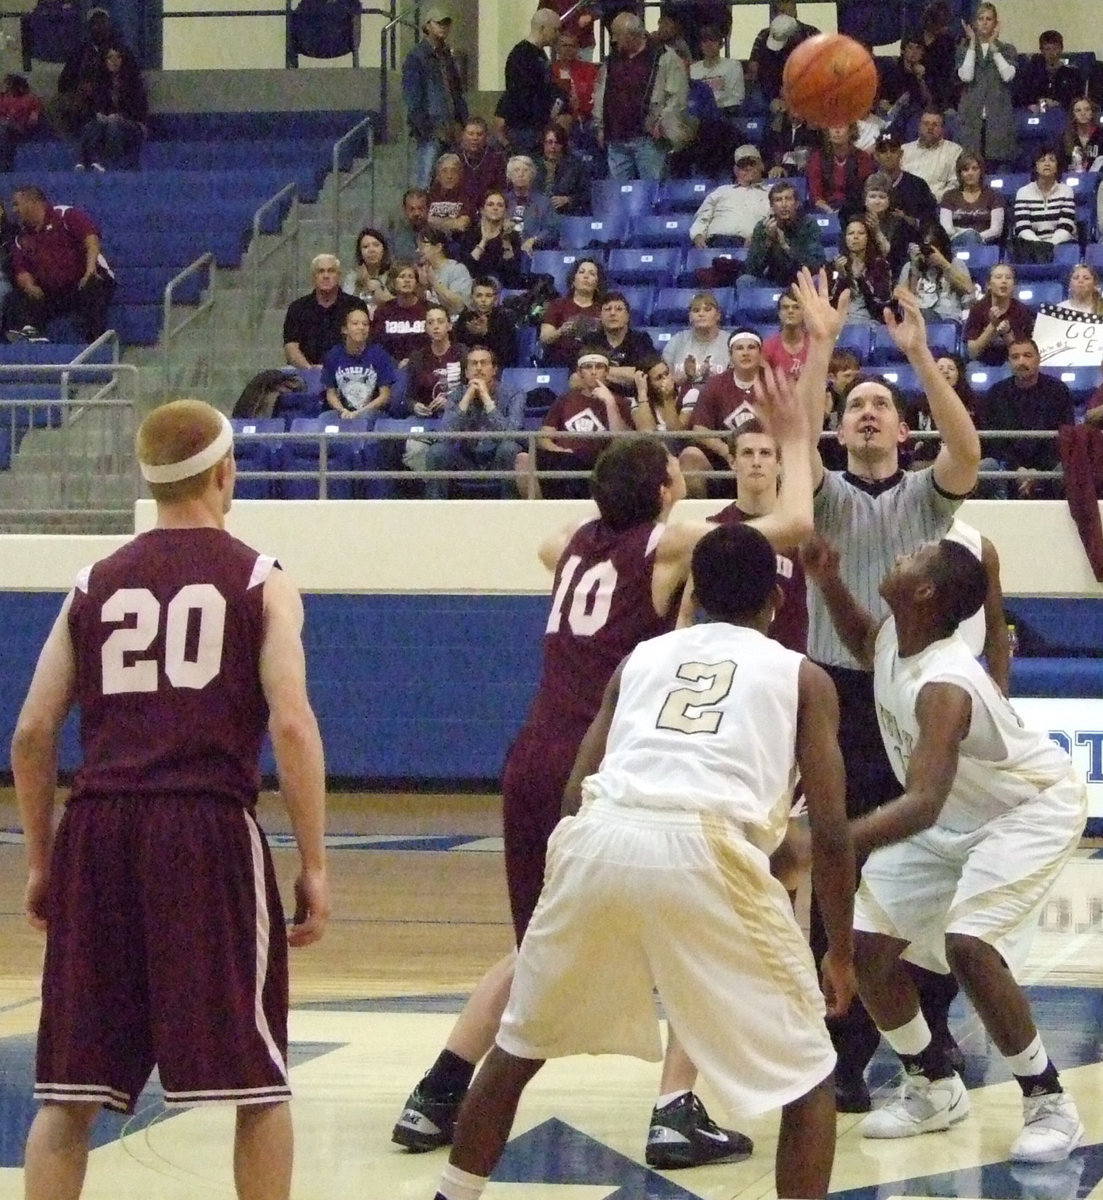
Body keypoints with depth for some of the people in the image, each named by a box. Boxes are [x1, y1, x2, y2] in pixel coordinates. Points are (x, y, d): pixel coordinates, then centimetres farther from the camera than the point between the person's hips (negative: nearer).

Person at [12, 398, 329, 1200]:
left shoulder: (94, 585, 15)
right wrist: (314, 867, -2)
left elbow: (32, 735, 11)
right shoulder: (260, 582, 6)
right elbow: (291, 725, -6)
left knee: (70, 1092, 7)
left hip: (97, 831, 3)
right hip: (208, 831, -3)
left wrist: (40, 863, 20)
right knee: (258, 1086, 7)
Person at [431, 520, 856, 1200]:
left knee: (521, 1045, 27)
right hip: (706, 849, -3)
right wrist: (841, 953, 25)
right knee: (807, 1078, 11)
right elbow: (831, 832, 14)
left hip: (599, 838, 3)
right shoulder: (802, 676, 21)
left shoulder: (642, 657, 29)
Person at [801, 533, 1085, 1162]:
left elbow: (922, 805, -48)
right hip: (958, 814, 9)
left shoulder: (943, 686, -37)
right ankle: (936, 1088, 19)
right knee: (867, 943, 0)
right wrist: (828, 581, -4)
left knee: (969, 945, -27)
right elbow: (863, 643, 16)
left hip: (1033, 809, -9)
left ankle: (1051, 1104, -10)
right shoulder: (894, 639, -12)